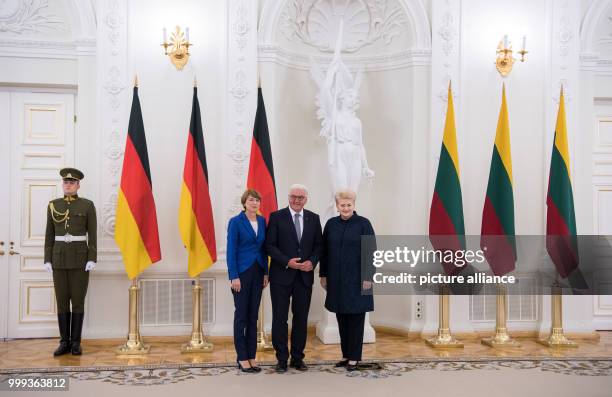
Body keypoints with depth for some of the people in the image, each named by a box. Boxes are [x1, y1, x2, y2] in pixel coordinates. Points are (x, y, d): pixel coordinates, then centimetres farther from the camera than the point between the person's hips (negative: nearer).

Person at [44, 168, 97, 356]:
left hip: (80, 258, -3)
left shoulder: (87, 205, -1)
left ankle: (75, 342, 9)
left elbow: (92, 234, -3)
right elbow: (49, 234, 8)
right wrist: (47, 260, 1)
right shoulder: (53, 205, 7)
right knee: (62, 301, 5)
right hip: (59, 259, 3)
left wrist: (92, 259, -11)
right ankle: (64, 342, 13)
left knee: (78, 301, 0)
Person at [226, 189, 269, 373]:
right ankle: (242, 358, 10)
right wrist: (234, 276, -15)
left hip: (257, 273, 5)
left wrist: (266, 272, 7)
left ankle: (252, 356, 17)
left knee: (253, 316, 9)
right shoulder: (236, 222, -8)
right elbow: (231, 250, -10)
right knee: (241, 315, 2)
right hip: (242, 273, -5)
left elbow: (263, 248, 12)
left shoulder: (262, 221, 8)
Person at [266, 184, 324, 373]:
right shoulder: (276, 217, -3)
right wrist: (287, 262, -17)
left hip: (305, 276, 3)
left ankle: (297, 358, 21)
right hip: (281, 275, -3)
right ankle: (282, 359, 14)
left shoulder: (313, 218, 7)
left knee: (301, 318, 9)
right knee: (280, 318, 3)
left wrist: (312, 261, -9)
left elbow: (319, 245, 9)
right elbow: (270, 245, -6)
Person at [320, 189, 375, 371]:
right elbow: (325, 251, 10)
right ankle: (346, 354, 22)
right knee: (341, 318, 10)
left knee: (355, 319, 3)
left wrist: (368, 277, -12)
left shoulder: (363, 224, -5)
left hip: (357, 279, -4)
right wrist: (323, 275, 8)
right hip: (336, 280, 4)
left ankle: (354, 357, 13)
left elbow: (371, 252, -7)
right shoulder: (331, 224, 6)